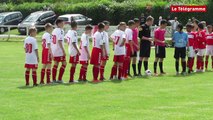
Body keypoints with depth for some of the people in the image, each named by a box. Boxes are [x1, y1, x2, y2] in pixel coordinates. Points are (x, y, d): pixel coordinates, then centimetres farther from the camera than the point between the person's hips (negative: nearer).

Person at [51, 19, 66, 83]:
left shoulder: (54, 31, 14)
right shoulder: (60, 31, -13)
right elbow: (59, 41, -20)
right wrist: (63, 51, -19)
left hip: (54, 51, 9)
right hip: (59, 51, -9)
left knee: (55, 64, 11)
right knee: (64, 63, -2)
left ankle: (54, 79, 10)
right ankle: (59, 79, -6)